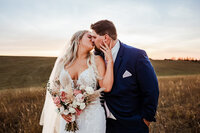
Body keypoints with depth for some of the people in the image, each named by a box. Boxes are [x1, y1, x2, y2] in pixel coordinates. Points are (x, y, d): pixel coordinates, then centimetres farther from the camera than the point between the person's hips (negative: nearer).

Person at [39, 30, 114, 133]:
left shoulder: (96, 60, -3)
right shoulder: (63, 60, 2)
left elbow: (106, 87, -13)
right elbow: (53, 86, 7)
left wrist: (109, 60, -12)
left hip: (91, 116, -1)